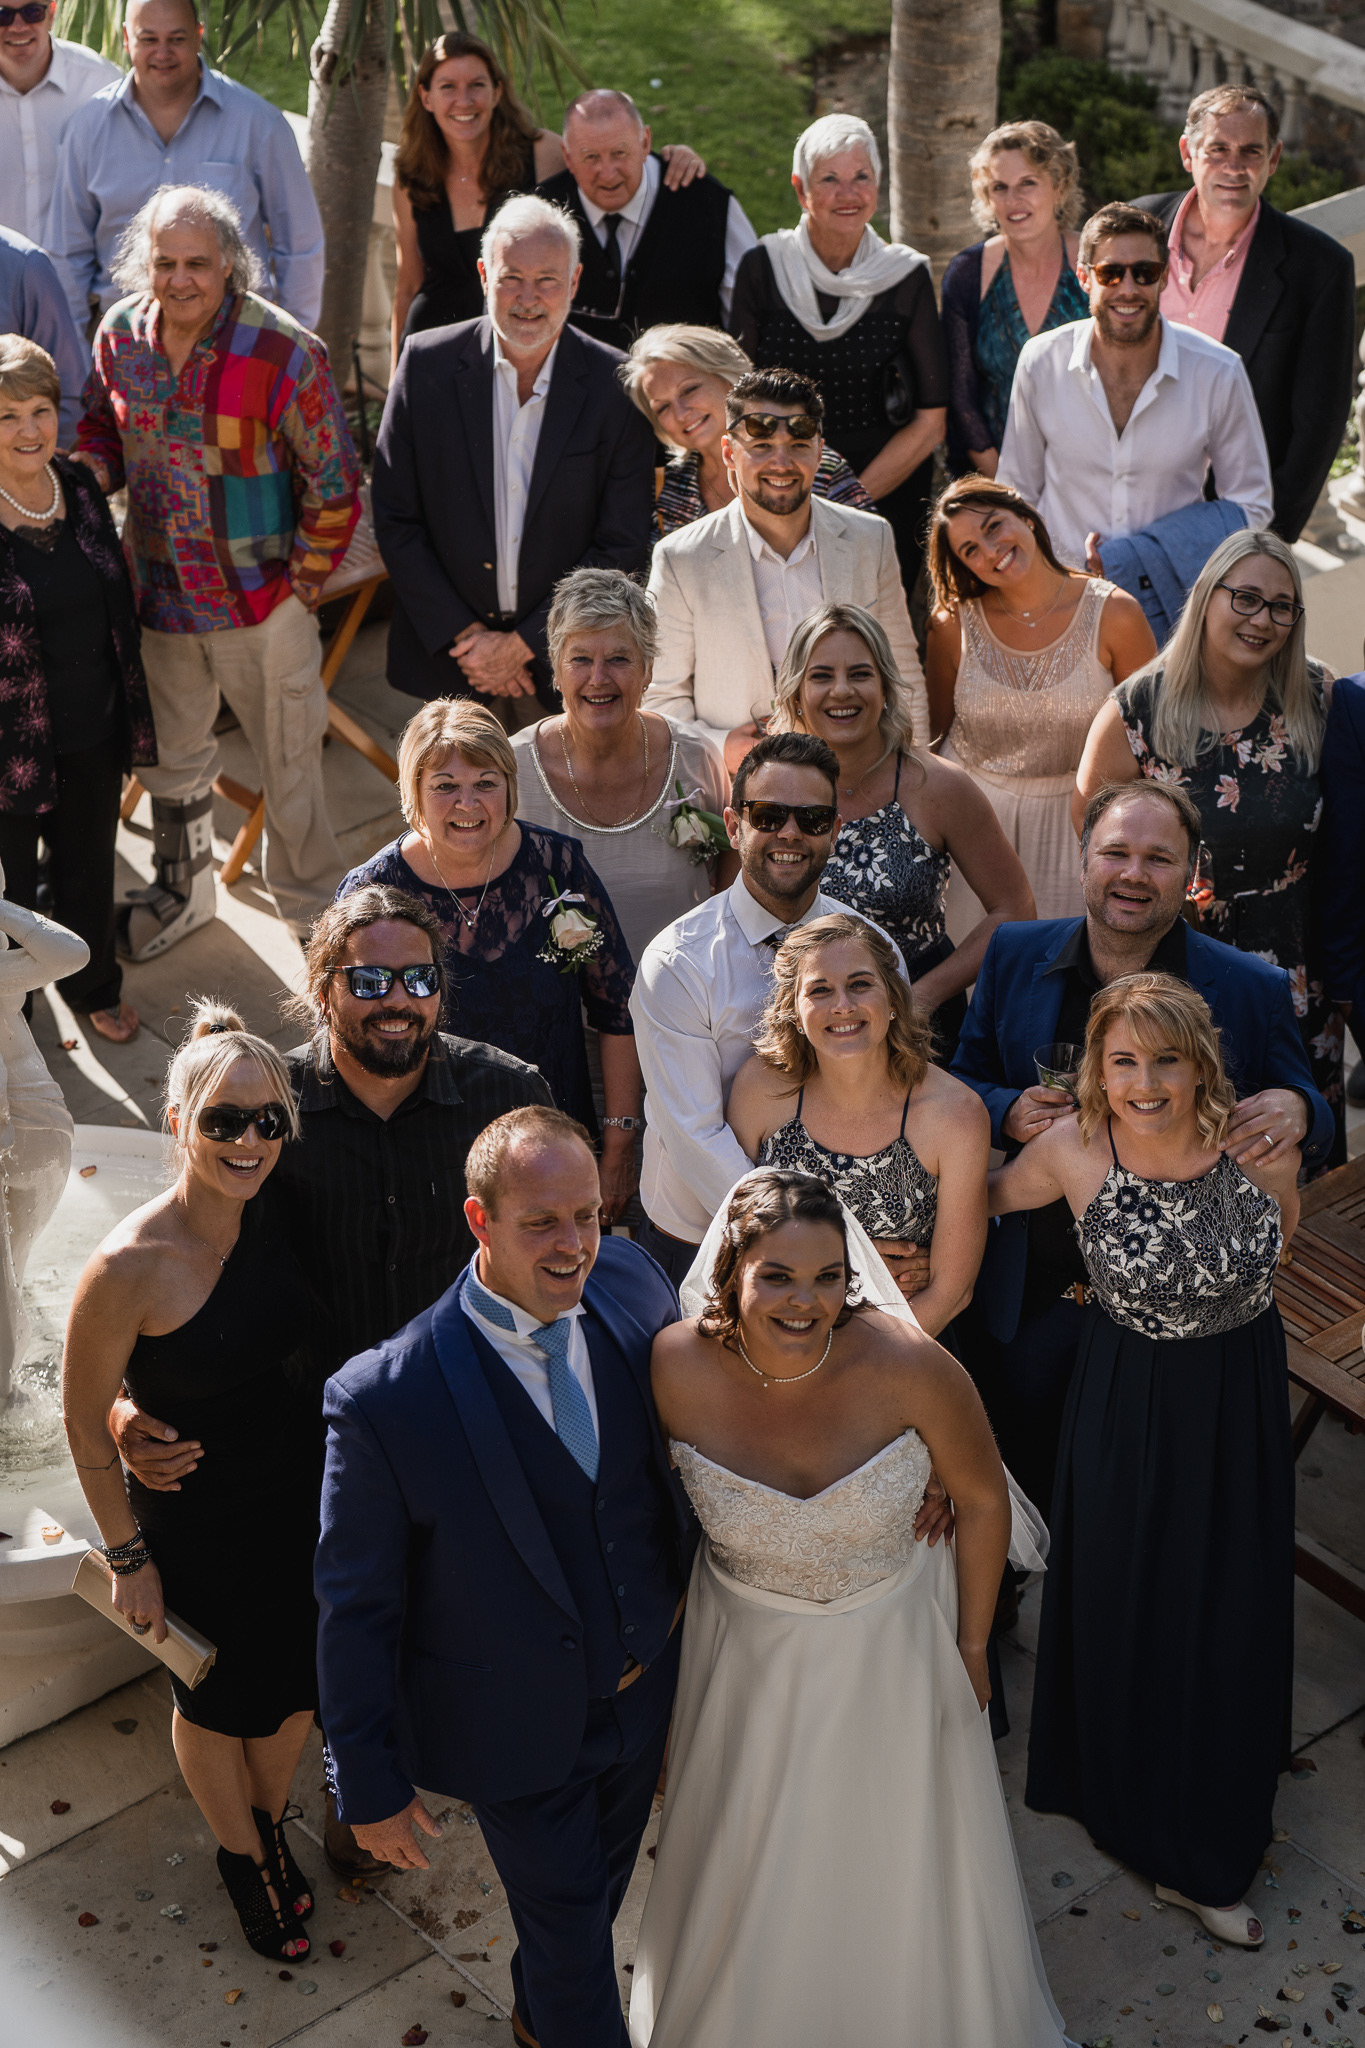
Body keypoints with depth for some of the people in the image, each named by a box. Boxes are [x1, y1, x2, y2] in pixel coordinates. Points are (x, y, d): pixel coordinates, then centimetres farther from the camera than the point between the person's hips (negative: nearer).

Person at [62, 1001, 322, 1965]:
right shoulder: (128, 1268, -30)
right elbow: (86, 1421, -16)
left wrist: (340, 1478, 10)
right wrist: (127, 1555, -8)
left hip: (305, 1501, 5)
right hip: (197, 1526, -4)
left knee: (298, 1687, 24)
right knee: (220, 1702, 21)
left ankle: (271, 1822, 55)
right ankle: (241, 1855, 51)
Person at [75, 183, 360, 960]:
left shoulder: (286, 354, -20)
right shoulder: (121, 334, -5)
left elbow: (335, 487, -12)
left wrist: (303, 586, -10)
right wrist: (84, 470, -9)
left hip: (261, 602, -5)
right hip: (160, 595, 5)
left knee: (289, 764, 9)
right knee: (171, 754, 23)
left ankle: (315, 912, 31)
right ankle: (183, 889, 47)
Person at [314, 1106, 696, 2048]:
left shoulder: (634, 1282, -16)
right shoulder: (385, 1397, -31)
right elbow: (356, 1608, -19)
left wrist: (692, 1585, 9)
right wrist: (371, 1784, -11)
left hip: (645, 1684, 6)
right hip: (518, 1732, -5)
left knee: (600, 1888, 31)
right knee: (572, 1930, 17)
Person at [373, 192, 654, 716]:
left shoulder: (617, 385, -9)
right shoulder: (427, 364, -5)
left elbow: (622, 546, -7)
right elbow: (395, 520, -2)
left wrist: (523, 643, -11)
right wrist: (463, 634, -9)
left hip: (564, 667, -1)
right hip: (446, 654, 1)